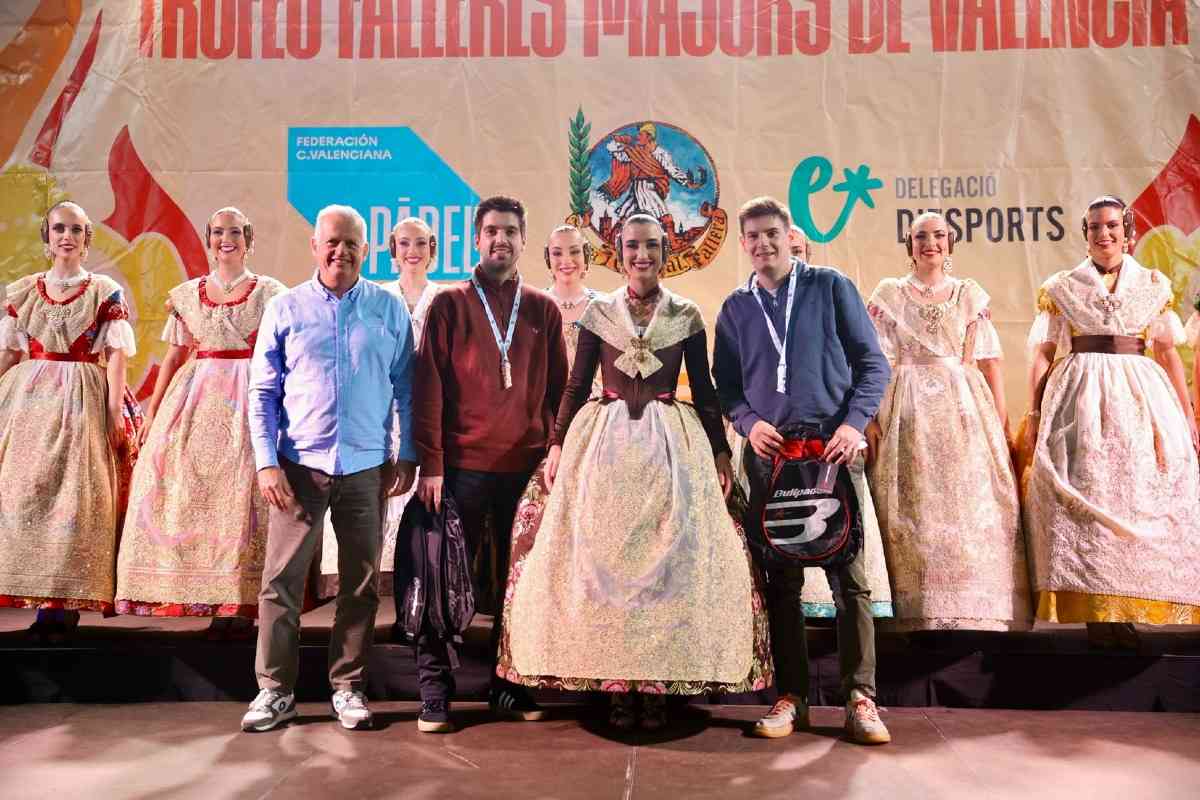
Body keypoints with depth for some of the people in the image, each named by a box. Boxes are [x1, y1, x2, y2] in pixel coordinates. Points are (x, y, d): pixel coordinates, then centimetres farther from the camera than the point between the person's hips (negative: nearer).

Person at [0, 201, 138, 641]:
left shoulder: (106, 291, 3)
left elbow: (116, 354, -2)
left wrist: (115, 411, -9)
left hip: (82, 400, -3)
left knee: (76, 492, -4)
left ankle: (65, 600, 2)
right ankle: (47, 600, 9)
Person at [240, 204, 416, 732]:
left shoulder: (390, 310, 5)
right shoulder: (285, 309, 4)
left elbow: (406, 388, 7)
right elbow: (262, 391, 4)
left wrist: (407, 456, 1)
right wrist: (266, 462, -4)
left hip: (366, 468, 1)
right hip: (300, 465, 0)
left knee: (361, 584, 8)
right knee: (281, 580, 1)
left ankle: (348, 687, 22)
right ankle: (275, 690, 16)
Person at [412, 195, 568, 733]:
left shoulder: (543, 309, 11)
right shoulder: (450, 304, 4)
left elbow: (558, 388, 12)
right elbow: (429, 386, -1)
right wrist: (431, 465, -8)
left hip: (527, 468, 2)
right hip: (462, 466, -2)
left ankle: (509, 688, 22)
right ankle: (435, 695, 15)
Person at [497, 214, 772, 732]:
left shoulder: (687, 316, 5)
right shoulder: (599, 313, 6)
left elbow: (704, 390, 7)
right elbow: (576, 386, 6)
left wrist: (720, 451, 3)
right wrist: (557, 445, 0)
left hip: (671, 444, 0)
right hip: (604, 443, 1)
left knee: (670, 556, -1)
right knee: (602, 557, 0)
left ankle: (659, 683, 10)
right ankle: (615, 684, 11)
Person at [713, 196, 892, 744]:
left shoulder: (831, 287, 7)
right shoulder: (735, 308, 15)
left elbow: (872, 362, 4)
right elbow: (726, 384, 15)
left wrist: (854, 423, -9)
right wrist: (748, 423, -4)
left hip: (833, 447, -2)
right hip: (769, 452, 2)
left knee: (849, 574, -4)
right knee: (781, 579, 4)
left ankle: (860, 697, 6)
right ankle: (792, 695, 14)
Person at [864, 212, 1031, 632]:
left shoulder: (970, 293, 12)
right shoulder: (888, 293, 8)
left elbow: (989, 361, 8)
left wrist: (1002, 420, 1)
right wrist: (869, 417, -10)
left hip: (965, 409, 1)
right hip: (909, 411, -1)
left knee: (971, 504, -2)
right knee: (916, 506, -2)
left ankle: (976, 610, 7)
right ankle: (919, 611, 4)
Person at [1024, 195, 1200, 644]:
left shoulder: (1155, 284, 13)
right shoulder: (1060, 288, 9)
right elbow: (1042, 356, 6)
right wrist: (1034, 416, -1)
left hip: (1141, 395, 2)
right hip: (1080, 396, -1)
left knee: (1141, 493, -3)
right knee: (1085, 494, -7)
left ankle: (1125, 609, 6)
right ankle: (1095, 611, -2)